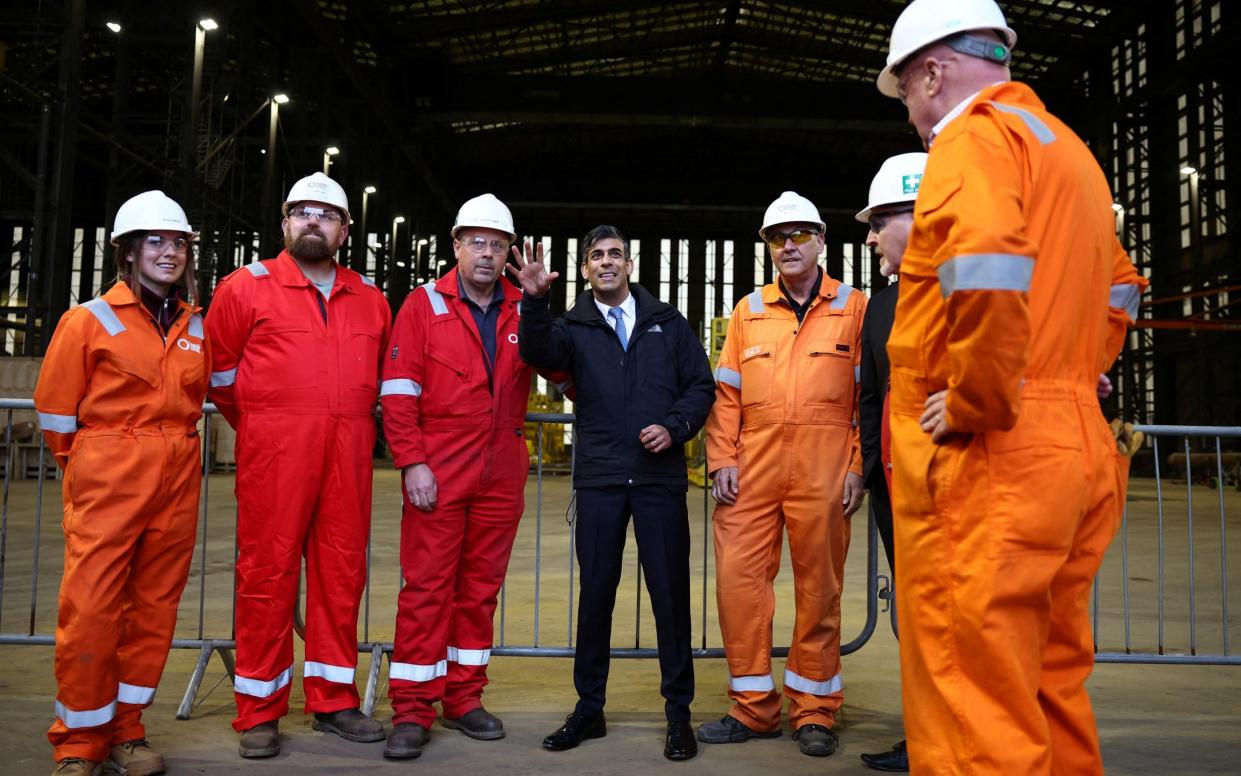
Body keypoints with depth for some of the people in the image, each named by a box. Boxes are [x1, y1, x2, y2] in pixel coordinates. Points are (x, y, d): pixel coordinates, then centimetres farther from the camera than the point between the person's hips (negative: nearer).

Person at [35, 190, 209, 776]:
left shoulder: (197, 327, 10)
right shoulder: (90, 320, -2)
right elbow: (55, 410, 3)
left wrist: (168, 452, 16)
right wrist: (89, 470, 9)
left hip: (178, 480, 4)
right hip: (107, 481, -4)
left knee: (155, 603, 8)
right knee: (91, 605, -4)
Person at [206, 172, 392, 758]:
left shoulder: (370, 298, 15)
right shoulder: (246, 287, 5)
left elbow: (382, 375, 23)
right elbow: (219, 367, 10)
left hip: (348, 454, 4)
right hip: (273, 452, -3)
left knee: (341, 572, 6)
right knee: (268, 572, -1)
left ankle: (334, 700, 19)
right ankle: (259, 713, 11)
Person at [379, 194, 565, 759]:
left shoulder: (523, 310, 9)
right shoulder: (425, 305, 1)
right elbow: (398, 392, -4)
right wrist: (412, 463, -12)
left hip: (502, 474, 3)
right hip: (439, 473, -3)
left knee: (481, 585, 11)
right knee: (427, 584, 0)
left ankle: (464, 699, 24)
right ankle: (412, 711, 10)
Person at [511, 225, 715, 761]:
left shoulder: (668, 322, 10)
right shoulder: (573, 327, 8)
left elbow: (700, 385, 8)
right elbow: (540, 353, -13)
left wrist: (675, 427, -8)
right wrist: (535, 300, -29)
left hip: (660, 475, 0)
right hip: (599, 477, 1)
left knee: (670, 590, 2)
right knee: (595, 590, 7)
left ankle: (678, 712, 15)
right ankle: (589, 707, 21)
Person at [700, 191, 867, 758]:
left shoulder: (852, 308, 8)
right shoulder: (749, 311, 14)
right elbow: (726, 394, 11)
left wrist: (858, 467, -4)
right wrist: (721, 460, 2)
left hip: (823, 470, -2)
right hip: (753, 468, 3)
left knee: (819, 587, 5)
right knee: (738, 579, 0)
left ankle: (814, 711, 20)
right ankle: (754, 707, 16)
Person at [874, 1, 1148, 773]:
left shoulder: (974, 137, -6)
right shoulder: (1068, 147, 22)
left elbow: (989, 271, -27)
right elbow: (1120, 290, 32)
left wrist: (975, 401, -16)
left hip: (988, 453, -9)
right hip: (1079, 444, 10)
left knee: (972, 692, -5)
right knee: (1052, 683, 17)